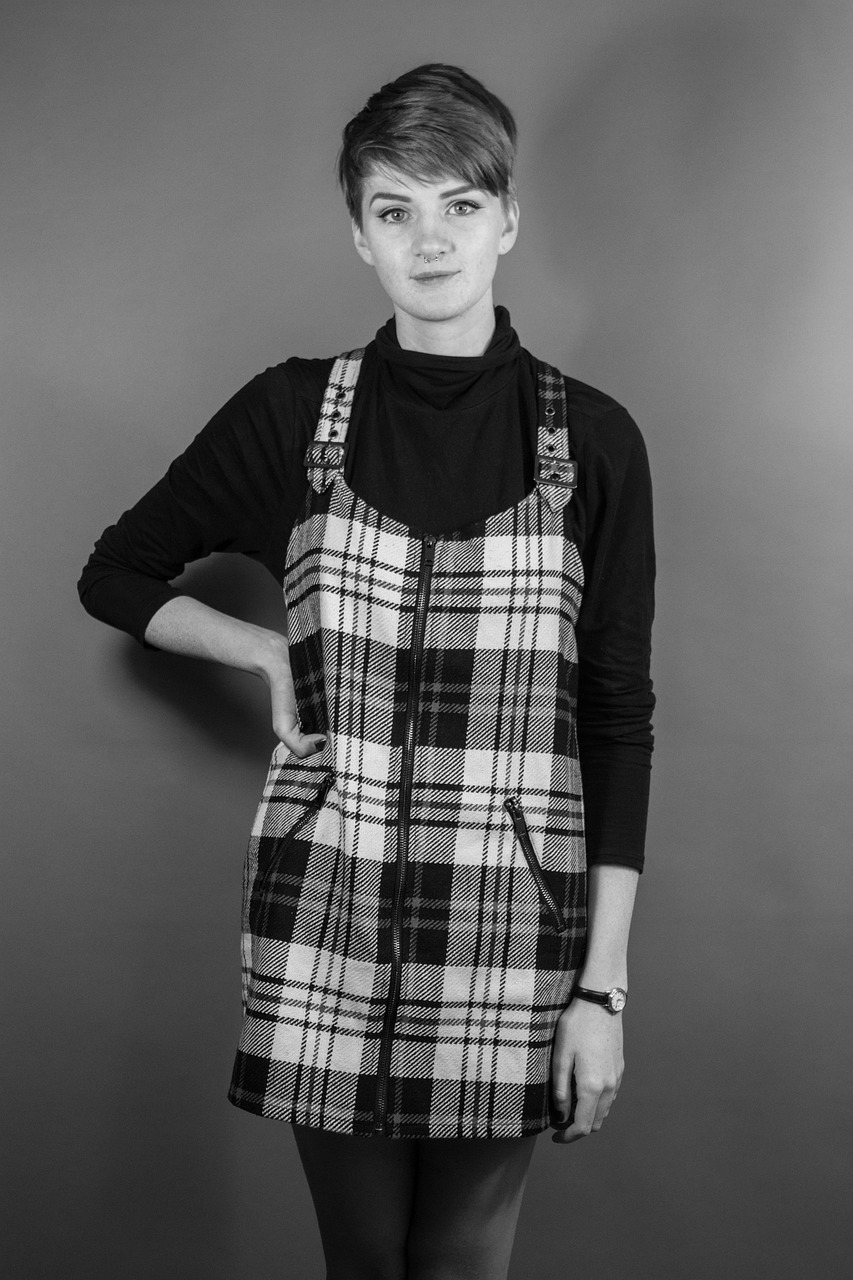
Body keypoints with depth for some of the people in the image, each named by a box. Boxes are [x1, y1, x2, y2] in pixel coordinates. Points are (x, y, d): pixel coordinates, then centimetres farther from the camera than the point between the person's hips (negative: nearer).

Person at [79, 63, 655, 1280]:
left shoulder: (592, 441, -2)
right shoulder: (291, 414, 0)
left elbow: (619, 720, 0)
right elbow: (117, 574, 15)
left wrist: (603, 987, -3)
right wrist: (273, 655, -1)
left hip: (510, 928, -1)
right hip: (328, 918, 1)